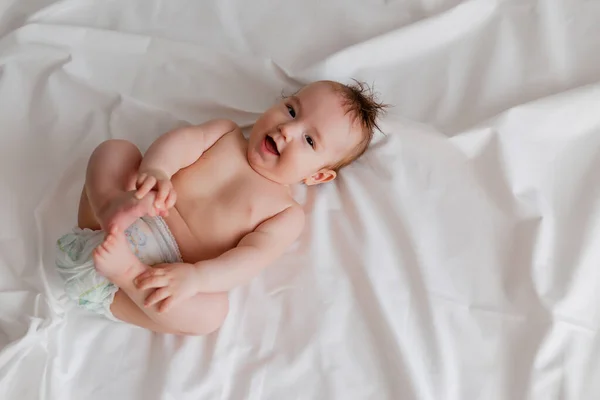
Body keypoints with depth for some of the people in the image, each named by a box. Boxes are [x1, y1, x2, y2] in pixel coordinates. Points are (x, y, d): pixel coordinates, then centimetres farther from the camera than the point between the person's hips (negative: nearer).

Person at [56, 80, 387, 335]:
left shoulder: (286, 213, 1)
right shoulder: (226, 133, 12)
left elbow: (252, 258, -15)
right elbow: (185, 139, -6)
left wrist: (194, 277, -34)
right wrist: (155, 170, -31)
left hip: (161, 269, -4)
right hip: (135, 218, 4)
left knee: (212, 311, -30)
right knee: (114, 148, -10)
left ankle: (124, 271, -34)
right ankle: (111, 206, -35)